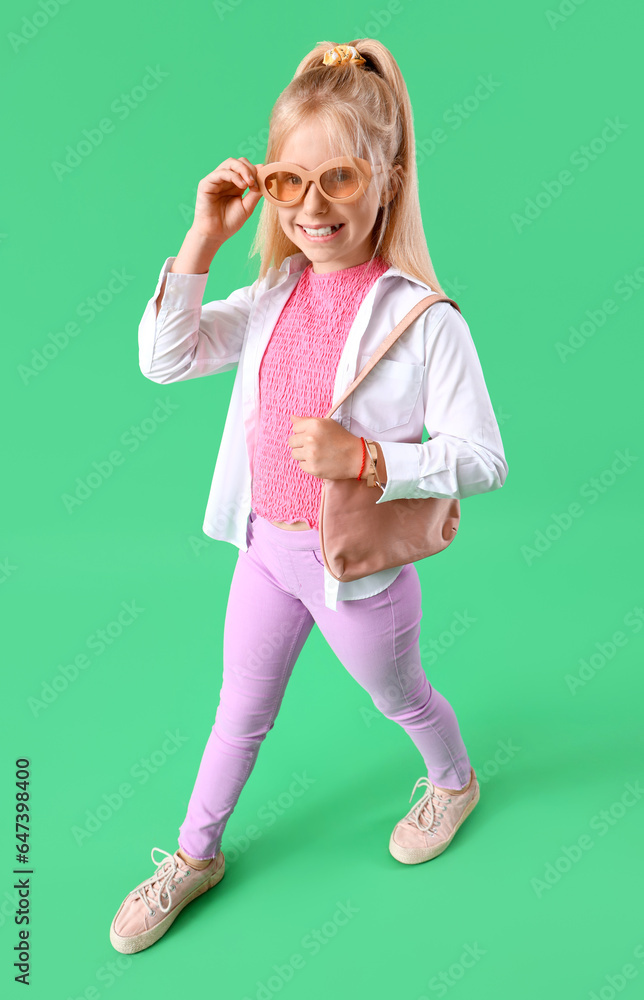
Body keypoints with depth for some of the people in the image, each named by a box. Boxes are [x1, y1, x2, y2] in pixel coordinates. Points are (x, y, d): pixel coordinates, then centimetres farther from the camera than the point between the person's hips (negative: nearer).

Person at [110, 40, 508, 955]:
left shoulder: (423, 319, -22)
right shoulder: (274, 295, -4)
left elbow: (483, 459, -20)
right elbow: (164, 359, -8)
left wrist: (364, 457, -32)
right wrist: (204, 237, -15)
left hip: (358, 565, -5)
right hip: (266, 545, 5)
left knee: (399, 698, 24)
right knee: (241, 709, 23)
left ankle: (455, 781, 58)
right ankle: (196, 854, 47)